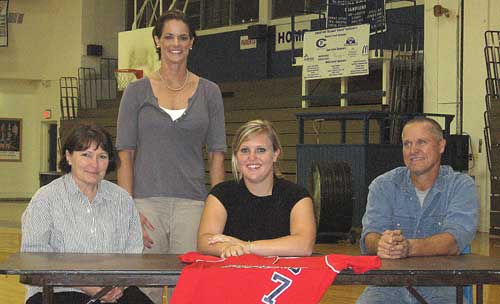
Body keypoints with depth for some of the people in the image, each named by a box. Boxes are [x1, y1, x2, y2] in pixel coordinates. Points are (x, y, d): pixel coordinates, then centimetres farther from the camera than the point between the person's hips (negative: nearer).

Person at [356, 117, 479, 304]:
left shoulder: (461, 186, 2)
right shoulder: (383, 185, 8)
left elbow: (454, 241, -14)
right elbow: (370, 237, -5)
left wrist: (409, 248, -33)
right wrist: (381, 244, -31)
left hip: (441, 284, 0)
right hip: (388, 285, 0)